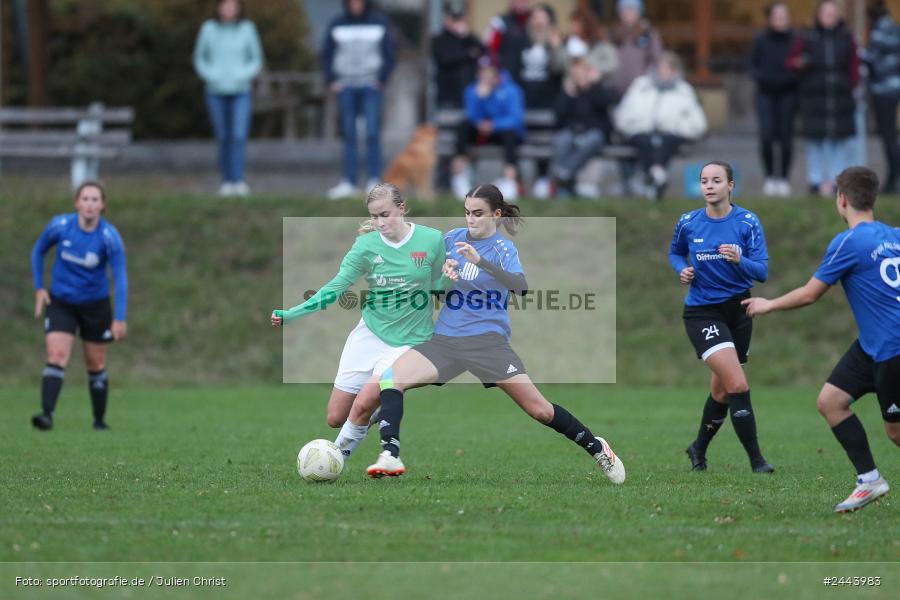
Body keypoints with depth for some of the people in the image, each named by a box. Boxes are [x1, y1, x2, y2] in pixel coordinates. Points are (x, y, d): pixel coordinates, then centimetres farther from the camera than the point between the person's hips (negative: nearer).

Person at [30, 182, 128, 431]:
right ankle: (47, 414, -27)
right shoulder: (60, 226, -13)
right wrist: (39, 288, 1)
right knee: (57, 356, -17)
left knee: (96, 366, 8)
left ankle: (100, 420, 24)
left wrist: (120, 319, -25)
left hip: (95, 306, 0)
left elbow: (120, 278, -18)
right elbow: (38, 251, 7)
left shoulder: (110, 237, -18)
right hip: (60, 303, 0)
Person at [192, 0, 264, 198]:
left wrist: (242, 76, -9)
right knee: (223, 137, 5)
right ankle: (227, 180, 14)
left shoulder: (247, 29, 0)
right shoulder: (209, 29, 1)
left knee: (239, 135, -15)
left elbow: (256, 60, 7)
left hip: (240, 92, -1)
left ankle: (238, 181, -18)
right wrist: (210, 76, -7)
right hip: (216, 92, 1)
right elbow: (200, 59, 9)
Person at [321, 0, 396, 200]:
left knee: (372, 134, -8)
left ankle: (374, 181, -6)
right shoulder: (337, 25, 7)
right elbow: (326, 55, 11)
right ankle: (348, 182, 1)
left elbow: (390, 54, 4)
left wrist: (382, 79, -4)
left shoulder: (379, 23, 3)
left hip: (371, 87, -2)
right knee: (348, 136, 1)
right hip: (345, 87, 2)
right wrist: (332, 80, 1)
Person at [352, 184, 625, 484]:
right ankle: (390, 456, -26)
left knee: (538, 409, -8)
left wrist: (481, 261, -34)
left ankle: (596, 448, 14)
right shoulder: (453, 238, 9)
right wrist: (443, 268, 1)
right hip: (445, 339, 4)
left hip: (487, 340, -4)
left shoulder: (502, 248, -3)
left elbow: (521, 286, -22)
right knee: (390, 378, -20)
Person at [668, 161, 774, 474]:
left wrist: (740, 260, -32)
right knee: (738, 385, -19)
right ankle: (756, 460, -13)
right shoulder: (688, 222, -4)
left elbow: (761, 272, -12)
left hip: (738, 309, 2)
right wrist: (682, 270, -4)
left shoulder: (748, 222, -7)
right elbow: (675, 252, 17)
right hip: (702, 313, -2)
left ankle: (699, 449, 39)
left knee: (721, 391, 15)